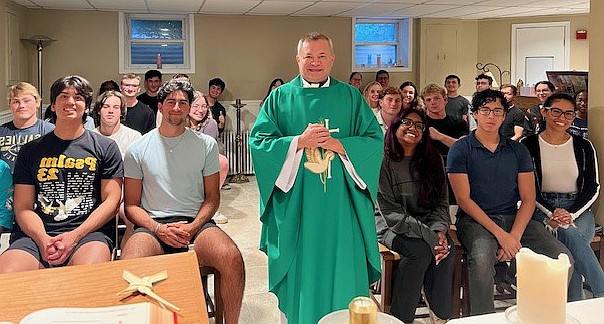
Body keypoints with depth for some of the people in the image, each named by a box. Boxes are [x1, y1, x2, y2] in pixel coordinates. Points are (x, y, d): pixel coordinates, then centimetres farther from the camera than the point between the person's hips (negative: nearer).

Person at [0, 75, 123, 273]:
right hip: (37, 234, 2)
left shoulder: (106, 148, 13)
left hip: (88, 232, -2)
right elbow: (23, 207, 11)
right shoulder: (31, 151, 18)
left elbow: (111, 201, 4)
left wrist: (74, 236, -11)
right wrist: (43, 240, -10)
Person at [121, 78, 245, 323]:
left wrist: (193, 227, -8)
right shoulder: (138, 150, 10)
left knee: (232, 259, -31)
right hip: (152, 225, 0)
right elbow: (131, 205, 9)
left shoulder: (206, 145, 11)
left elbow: (212, 197, 11)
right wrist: (159, 229, -10)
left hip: (196, 223, 1)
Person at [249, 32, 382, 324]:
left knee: (342, 266, 5)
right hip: (295, 202, -1)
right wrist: (299, 141, -13)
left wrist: (338, 145, -13)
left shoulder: (350, 97, 8)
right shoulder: (280, 97, 5)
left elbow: (375, 140, 2)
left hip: (340, 203, 1)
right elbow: (258, 141, -2)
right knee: (300, 269, 6)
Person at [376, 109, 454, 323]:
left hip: (427, 223, 4)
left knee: (446, 251, -27)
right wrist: (428, 235, -22)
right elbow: (391, 212, -14)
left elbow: (441, 203, 6)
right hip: (391, 225, -4)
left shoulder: (433, 160, 6)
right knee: (421, 251, -31)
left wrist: (439, 230, -15)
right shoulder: (384, 161, -10)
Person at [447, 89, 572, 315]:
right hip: (475, 219, -4)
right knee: (482, 258, -36)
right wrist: (500, 234, -16)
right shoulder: (460, 150, 1)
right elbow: (464, 199, -6)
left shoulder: (518, 151, 13)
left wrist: (514, 236, -12)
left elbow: (528, 199, 6)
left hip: (514, 218, 4)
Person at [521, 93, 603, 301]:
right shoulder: (528, 145, 2)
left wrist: (570, 214, -10)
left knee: (571, 251, -31)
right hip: (541, 209, -2)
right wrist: (550, 214, -14)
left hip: (577, 209, 2)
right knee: (570, 235, -33)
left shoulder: (583, 146, 9)